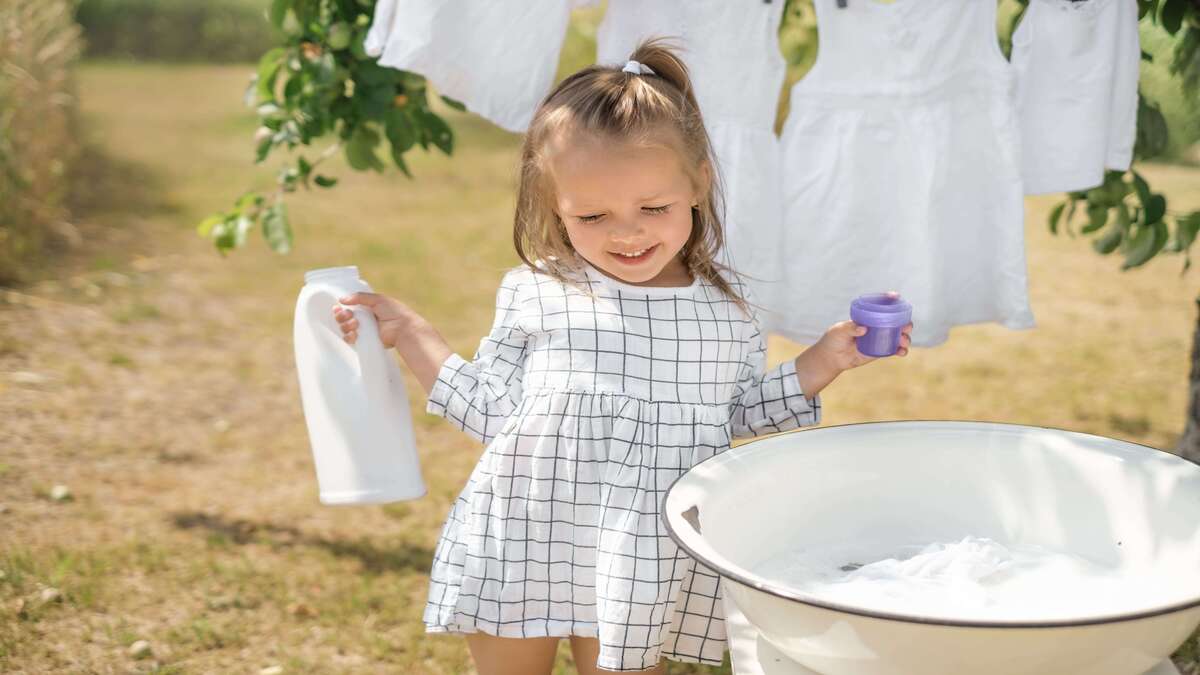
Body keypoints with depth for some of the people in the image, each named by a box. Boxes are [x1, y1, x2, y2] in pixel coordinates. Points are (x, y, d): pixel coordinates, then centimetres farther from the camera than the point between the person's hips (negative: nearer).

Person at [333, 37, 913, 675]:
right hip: (518, 546, 0)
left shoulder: (727, 304, 2)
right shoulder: (533, 293, -4)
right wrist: (410, 332, 0)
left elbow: (743, 411, 12)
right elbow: (491, 408, 2)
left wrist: (824, 359, 4)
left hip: (641, 560, 0)